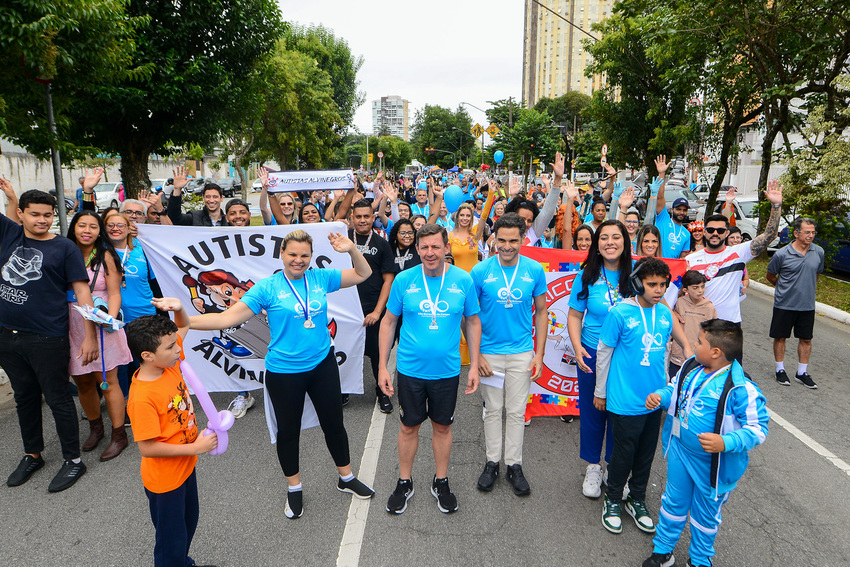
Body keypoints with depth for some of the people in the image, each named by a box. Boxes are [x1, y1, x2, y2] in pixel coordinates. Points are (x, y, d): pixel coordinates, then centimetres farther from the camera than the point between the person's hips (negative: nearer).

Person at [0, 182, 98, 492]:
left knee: (58, 399, 4)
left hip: (47, 339, -5)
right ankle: (32, 455, 36)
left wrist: (90, 336, -13)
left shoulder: (65, 248, -6)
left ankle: (73, 460, 18)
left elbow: (82, 292, -8)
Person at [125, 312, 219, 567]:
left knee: (189, 520, 30)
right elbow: (147, 448, -28)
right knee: (171, 539, 13)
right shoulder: (142, 398, -32)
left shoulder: (169, 362, -12)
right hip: (165, 479, -8)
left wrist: (178, 307, -19)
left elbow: (184, 326, 3)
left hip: (185, 466, 8)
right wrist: (195, 447, -24)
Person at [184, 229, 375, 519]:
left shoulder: (321, 278, -2)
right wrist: (184, 320, -25)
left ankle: (347, 478, 39)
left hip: (322, 364, 3)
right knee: (288, 430, 13)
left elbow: (363, 274, 7)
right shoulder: (267, 287, -10)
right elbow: (229, 317, -15)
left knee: (333, 422, 16)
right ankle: (294, 489, 37)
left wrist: (352, 250, -11)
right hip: (284, 372, -2)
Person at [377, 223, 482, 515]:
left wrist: (474, 365, 2)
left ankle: (441, 482, 36)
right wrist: (382, 366, -1)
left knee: (442, 426, 16)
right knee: (409, 426, 13)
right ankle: (404, 482, 34)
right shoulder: (404, 280, -7)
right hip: (410, 369, 0)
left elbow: (472, 322, 4)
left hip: (447, 370, 0)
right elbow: (389, 321, 1)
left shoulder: (463, 280, -6)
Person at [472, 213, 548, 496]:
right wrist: (475, 355, -7)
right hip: (490, 351, 0)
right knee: (492, 409, 12)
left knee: (517, 411, 10)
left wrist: (540, 353, 0)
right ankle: (492, 462, 29)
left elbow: (541, 311, 4)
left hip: (522, 352, 1)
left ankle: (514, 464, 26)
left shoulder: (535, 270, -4)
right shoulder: (481, 271, -8)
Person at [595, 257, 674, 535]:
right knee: (624, 453, 7)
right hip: (625, 400, -5)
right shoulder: (620, 313, -15)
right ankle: (612, 501, 30)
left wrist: (664, 388, 19)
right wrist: (600, 392, -2)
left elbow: (663, 352, 14)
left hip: (654, 399, 5)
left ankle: (637, 500, 37)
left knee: (646, 454, 17)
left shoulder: (665, 314, 1)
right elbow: (603, 353, -7)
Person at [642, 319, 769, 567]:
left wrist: (726, 443, -39)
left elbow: (758, 429, -25)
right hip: (680, 452, 5)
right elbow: (675, 388, 10)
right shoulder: (691, 367, -9)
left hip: (712, 465, -5)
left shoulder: (740, 389, -28)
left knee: (706, 514, 19)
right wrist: (660, 397, -10)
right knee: (673, 502, 23)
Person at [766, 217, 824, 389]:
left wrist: (807, 289, 14)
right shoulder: (782, 254, -12)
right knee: (780, 337, 7)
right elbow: (770, 276, 2)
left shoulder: (819, 252, 0)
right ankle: (780, 370, 22)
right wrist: (786, 288, 9)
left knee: (806, 339, 10)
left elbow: (816, 273, 17)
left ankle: (802, 373, 23)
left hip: (807, 305, 3)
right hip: (784, 304, -3)